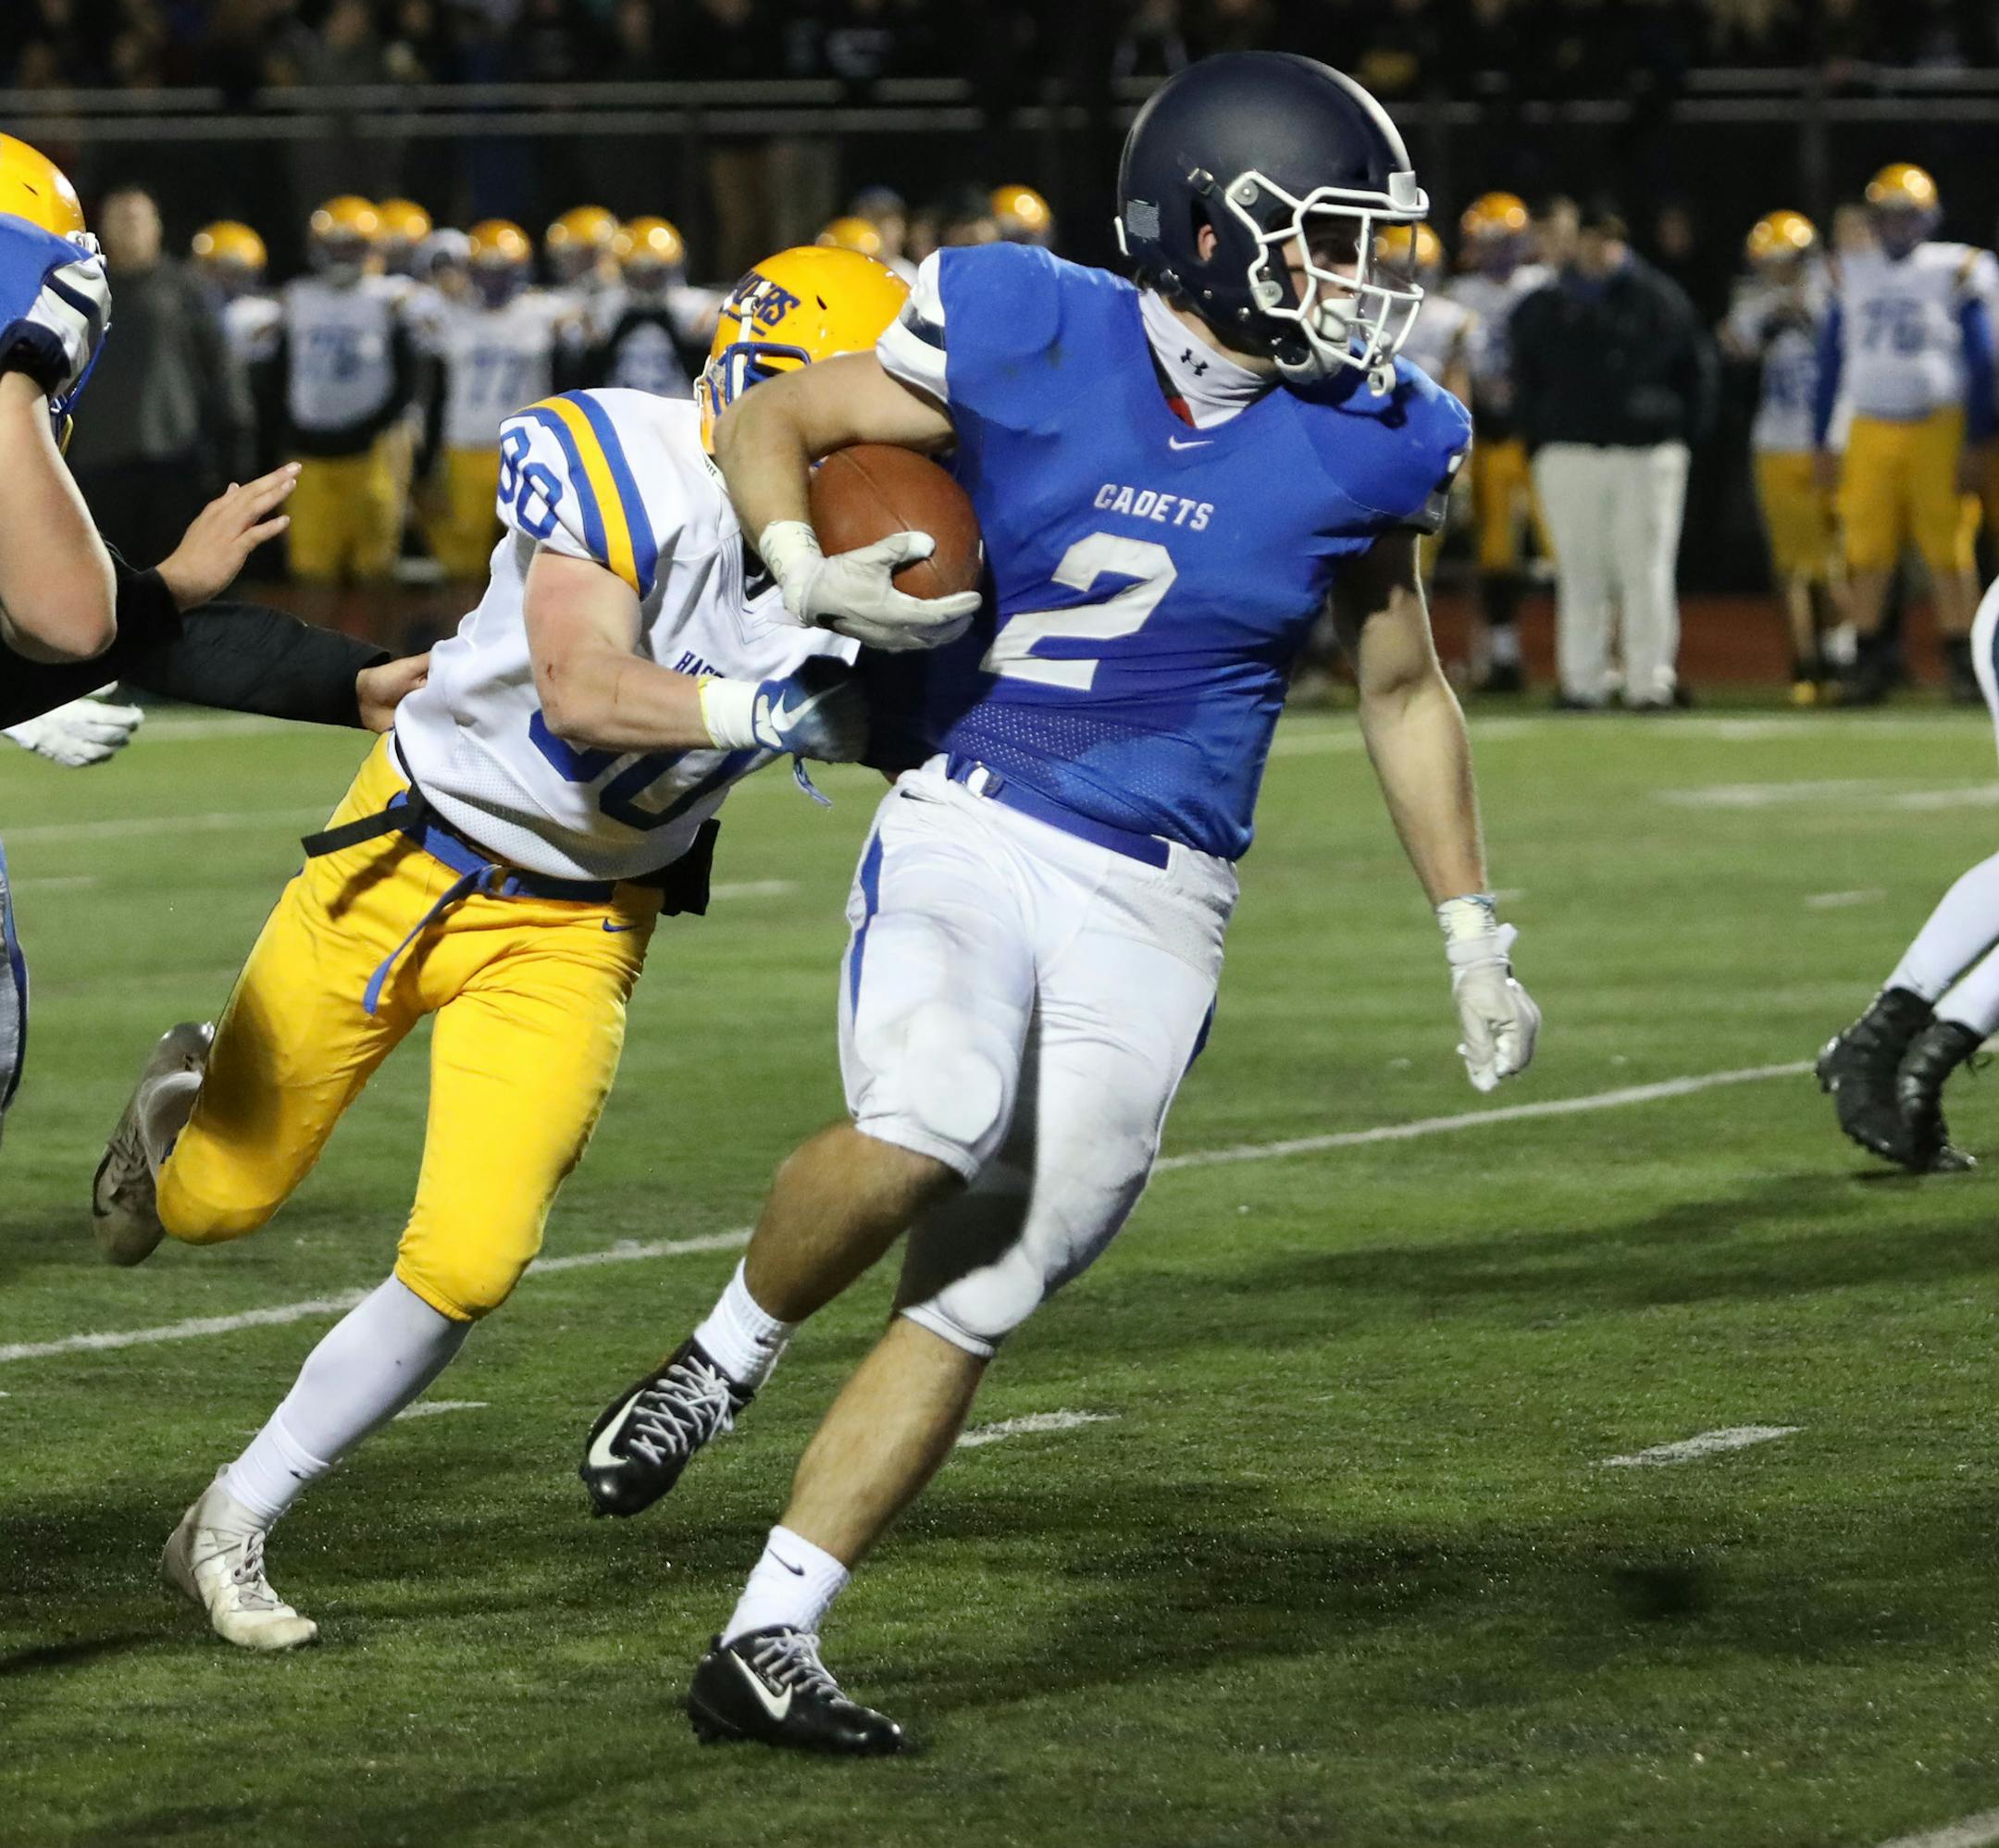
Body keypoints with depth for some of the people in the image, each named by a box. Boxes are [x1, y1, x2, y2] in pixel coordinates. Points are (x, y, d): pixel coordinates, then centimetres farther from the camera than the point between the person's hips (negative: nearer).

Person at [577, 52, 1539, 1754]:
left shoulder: (1357, 443, 1)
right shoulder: (1031, 343, -7)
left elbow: (1404, 692, 15)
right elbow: (774, 420, 4)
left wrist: (1477, 940, 16)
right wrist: (803, 565, -17)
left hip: (1152, 910, 3)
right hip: (969, 834, -3)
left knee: (972, 1302, 1)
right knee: (924, 1125, -32)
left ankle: (765, 1647, 10)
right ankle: (726, 1356, -2)